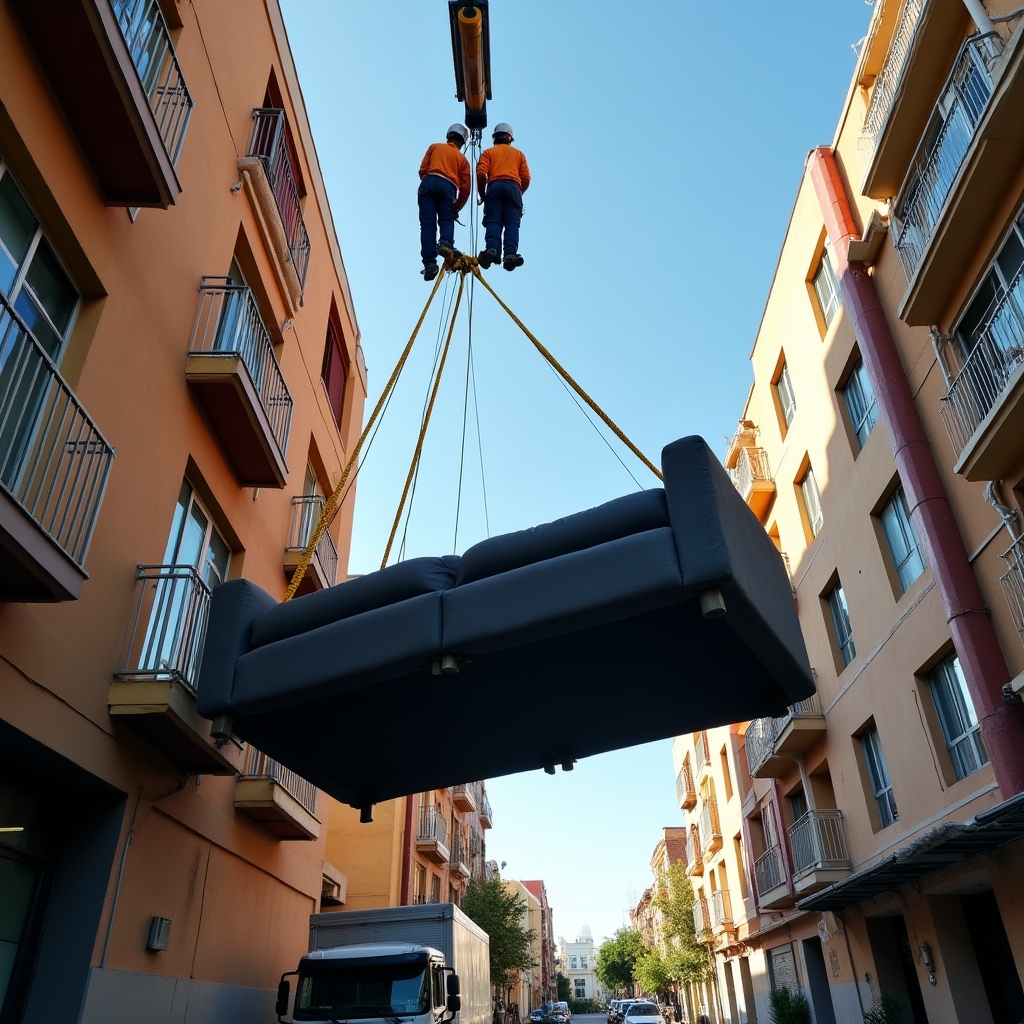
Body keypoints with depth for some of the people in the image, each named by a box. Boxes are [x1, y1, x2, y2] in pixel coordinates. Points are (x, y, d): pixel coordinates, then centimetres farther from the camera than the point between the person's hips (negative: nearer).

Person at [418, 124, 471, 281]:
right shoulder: (463, 159, 23)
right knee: (446, 220, 7)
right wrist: (456, 209, 23)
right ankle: (446, 242, -28)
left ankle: (430, 263, -18)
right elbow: (465, 188, 14)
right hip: (448, 187, 0)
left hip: (428, 183, 0)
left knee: (427, 224, -5)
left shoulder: (434, 147, 24)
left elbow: (422, 170, 14)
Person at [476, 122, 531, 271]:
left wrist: (482, 194, 12)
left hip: (494, 187, -1)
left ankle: (492, 249, -32)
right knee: (512, 222, -9)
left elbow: (481, 174, 3)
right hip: (513, 187, 1)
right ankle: (511, 253, -27)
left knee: (493, 221, -9)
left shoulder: (488, 152, 20)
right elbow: (526, 179, 13)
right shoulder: (518, 154, 25)